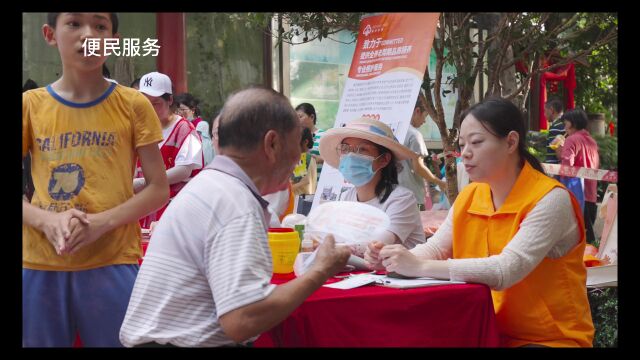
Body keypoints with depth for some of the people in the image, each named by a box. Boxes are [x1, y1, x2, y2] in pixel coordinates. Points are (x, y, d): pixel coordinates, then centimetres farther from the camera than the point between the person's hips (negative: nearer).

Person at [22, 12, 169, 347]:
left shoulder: (133, 105, 0)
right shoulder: (30, 105, 3)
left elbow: (159, 189, -1)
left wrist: (103, 222, -15)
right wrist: (45, 220, -16)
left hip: (112, 263, -1)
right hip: (40, 264, 2)